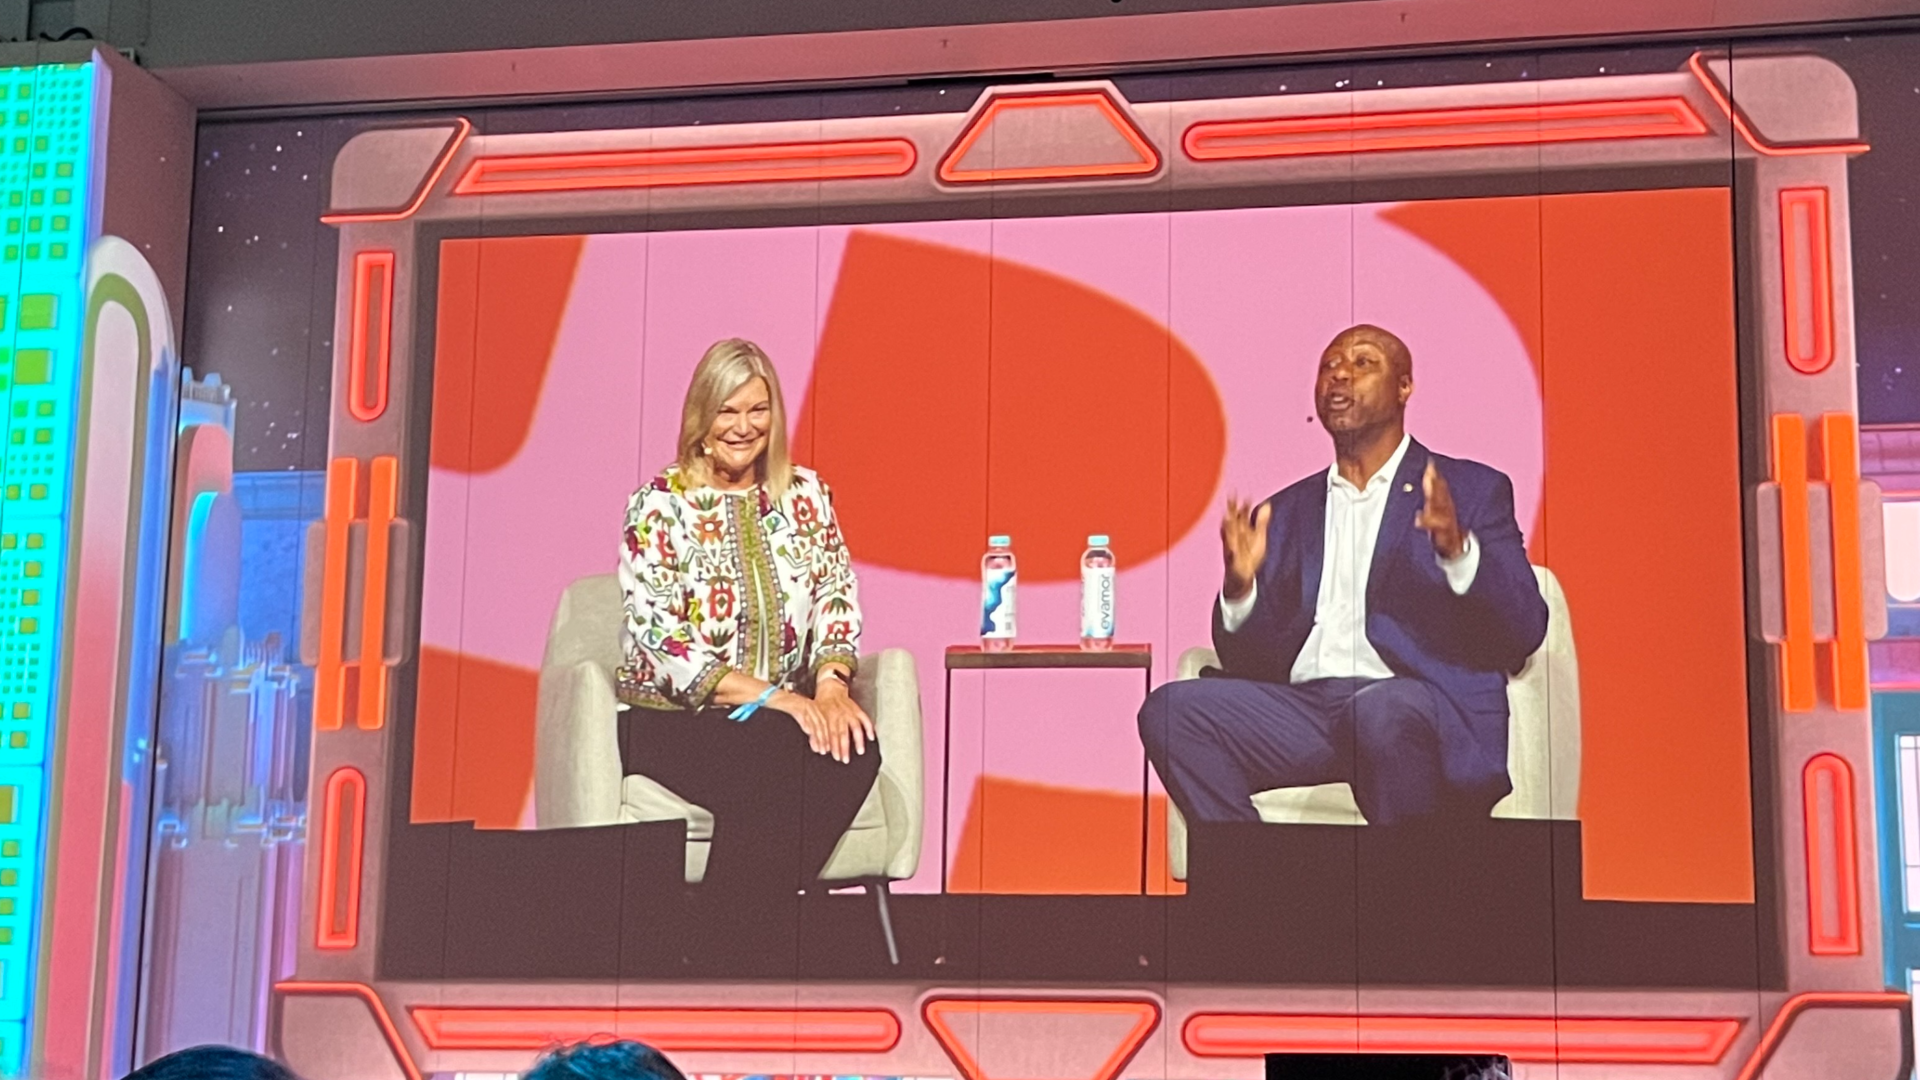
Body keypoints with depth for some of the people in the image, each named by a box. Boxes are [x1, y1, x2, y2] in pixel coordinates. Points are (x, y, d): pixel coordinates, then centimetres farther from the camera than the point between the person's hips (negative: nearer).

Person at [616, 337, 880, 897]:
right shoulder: (659, 505, -3)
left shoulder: (806, 495, 12)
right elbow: (660, 640, -11)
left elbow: (837, 594, 6)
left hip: (785, 709, 4)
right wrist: (769, 697, -20)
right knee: (771, 766, -35)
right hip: (674, 718, -4)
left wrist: (830, 683, -15)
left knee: (855, 749, -29)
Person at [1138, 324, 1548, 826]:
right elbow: (1248, 662, 16)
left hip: (1428, 713, -3)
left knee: (1382, 711, -38)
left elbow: (1525, 631, 0)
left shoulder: (1472, 491, 12)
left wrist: (1456, 549, -18)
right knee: (1170, 709, -21)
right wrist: (1240, 586, -5)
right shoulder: (1285, 512, 23)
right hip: (1304, 707, 4)